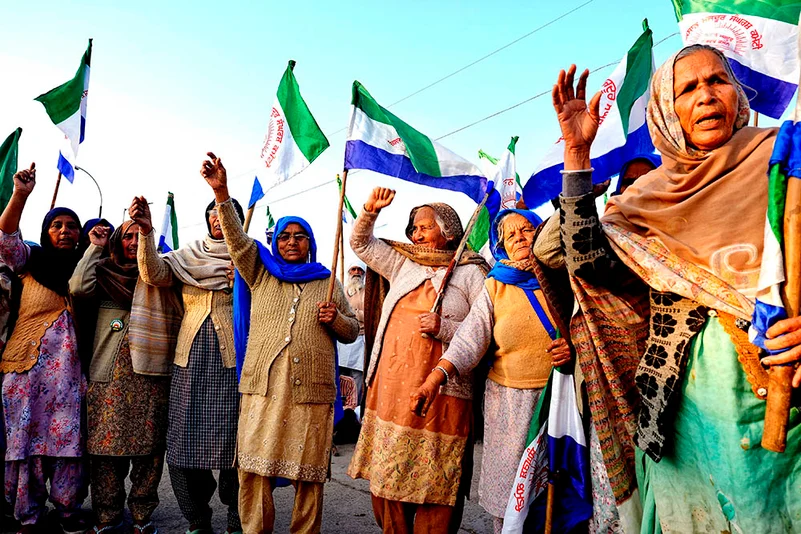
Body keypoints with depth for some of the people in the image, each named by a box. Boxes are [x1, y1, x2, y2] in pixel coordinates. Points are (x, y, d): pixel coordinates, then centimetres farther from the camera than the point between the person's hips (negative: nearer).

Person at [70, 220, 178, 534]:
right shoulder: (104, 273, 13)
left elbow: (178, 312, 7)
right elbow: (78, 287, -8)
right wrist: (95, 248, 1)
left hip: (150, 375, 0)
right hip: (110, 374, 0)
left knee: (149, 447, 2)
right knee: (107, 444, 1)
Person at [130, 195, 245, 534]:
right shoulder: (189, 256, 14)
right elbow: (155, 274, -3)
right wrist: (146, 232, -16)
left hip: (233, 357, -3)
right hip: (191, 358, 3)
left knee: (231, 438, -3)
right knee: (185, 439, 3)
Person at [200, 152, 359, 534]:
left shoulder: (328, 283, 16)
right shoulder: (261, 274, 15)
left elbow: (352, 332, 18)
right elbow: (237, 239, 0)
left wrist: (336, 320, -5)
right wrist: (221, 193, -14)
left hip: (312, 388, 0)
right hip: (263, 386, 0)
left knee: (309, 473, 4)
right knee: (254, 470, 0)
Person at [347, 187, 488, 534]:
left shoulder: (471, 274, 0)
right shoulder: (403, 264, 16)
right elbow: (361, 244, 24)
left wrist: (445, 328, -18)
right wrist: (370, 211, 8)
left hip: (440, 396, -5)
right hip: (389, 390, 5)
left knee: (435, 489, 2)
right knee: (385, 482, 12)